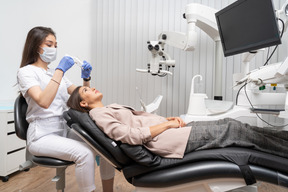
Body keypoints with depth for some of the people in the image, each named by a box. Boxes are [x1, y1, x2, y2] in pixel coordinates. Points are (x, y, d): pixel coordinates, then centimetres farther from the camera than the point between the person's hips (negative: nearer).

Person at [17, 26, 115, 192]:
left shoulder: (56, 72, 17)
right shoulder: (26, 72, -3)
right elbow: (44, 102, -23)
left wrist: (86, 78, -2)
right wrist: (60, 71, -21)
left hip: (66, 129, 6)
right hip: (43, 135, -6)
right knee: (85, 153, -31)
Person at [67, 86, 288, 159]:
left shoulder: (112, 107, 21)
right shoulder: (99, 115, -5)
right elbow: (131, 136, -18)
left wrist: (169, 118, 4)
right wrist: (166, 124, -14)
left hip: (166, 129, 8)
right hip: (163, 139, -8)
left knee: (228, 123, 4)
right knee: (232, 130, -6)